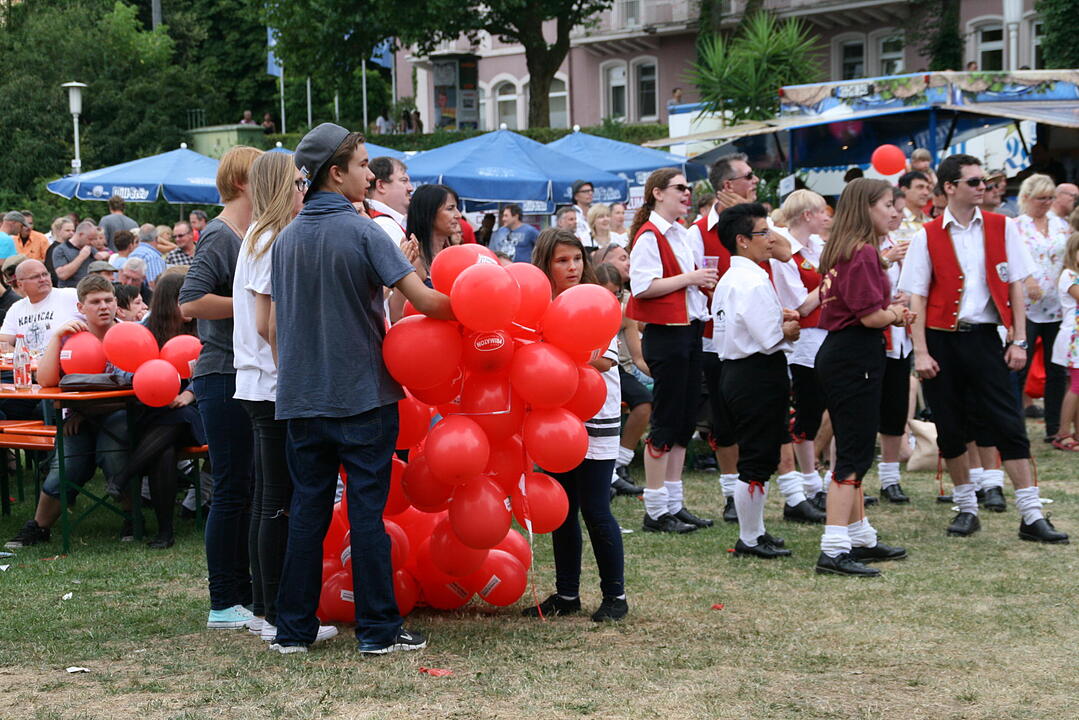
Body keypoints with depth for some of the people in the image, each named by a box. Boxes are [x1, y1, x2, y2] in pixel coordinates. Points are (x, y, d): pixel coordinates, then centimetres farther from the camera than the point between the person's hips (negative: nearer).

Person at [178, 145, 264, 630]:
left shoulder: (250, 236, 15)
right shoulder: (220, 236, -13)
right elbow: (190, 302, -22)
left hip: (247, 377, 9)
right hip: (223, 377, -9)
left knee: (244, 490, 13)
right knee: (232, 490, -4)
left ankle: (247, 594, 20)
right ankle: (225, 604, 2)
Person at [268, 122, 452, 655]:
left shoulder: (285, 239, 8)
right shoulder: (362, 232, -10)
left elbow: (275, 324, 13)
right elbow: (423, 300, -16)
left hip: (302, 398, 5)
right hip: (363, 393, -5)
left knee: (307, 510, 9)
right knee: (367, 511, -1)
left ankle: (294, 627, 12)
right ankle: (378, 628, 2)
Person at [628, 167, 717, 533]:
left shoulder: (682, 233, 15)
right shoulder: (649, 235, -12)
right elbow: (643, 286, -21)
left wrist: (703, 281, 8)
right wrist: (689, 278, -18)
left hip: (690, 329, 9)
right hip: (665, 334, -9)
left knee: (685, 421, 11)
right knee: (665, 423, -5)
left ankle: (674, 504, 18)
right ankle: (656, 511, 1)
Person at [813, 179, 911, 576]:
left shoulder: (839, 250, 14)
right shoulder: (864, 252, -16)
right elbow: (871, 316, -20)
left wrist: (888, 310, 10)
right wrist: (896, 316, 0)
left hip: (837, 354, 11)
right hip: (856, 358, -11)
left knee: (853, 450, 18)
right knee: (855, 454, -9)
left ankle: (860, 539, 28)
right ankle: (834, 551, -12)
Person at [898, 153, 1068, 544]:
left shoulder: (1002, 228, 4)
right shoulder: (927, 237, 0)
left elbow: (1015, 286, 4)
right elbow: (916, 298, -1)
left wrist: (1018, 340, -2)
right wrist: (921, 352, -8)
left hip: (985, 337, 0)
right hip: (941, 339, 0)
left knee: (1009, 425, -4)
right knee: (949, 429, 7)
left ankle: (1032, 516, -3)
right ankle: (966, 509, 21)